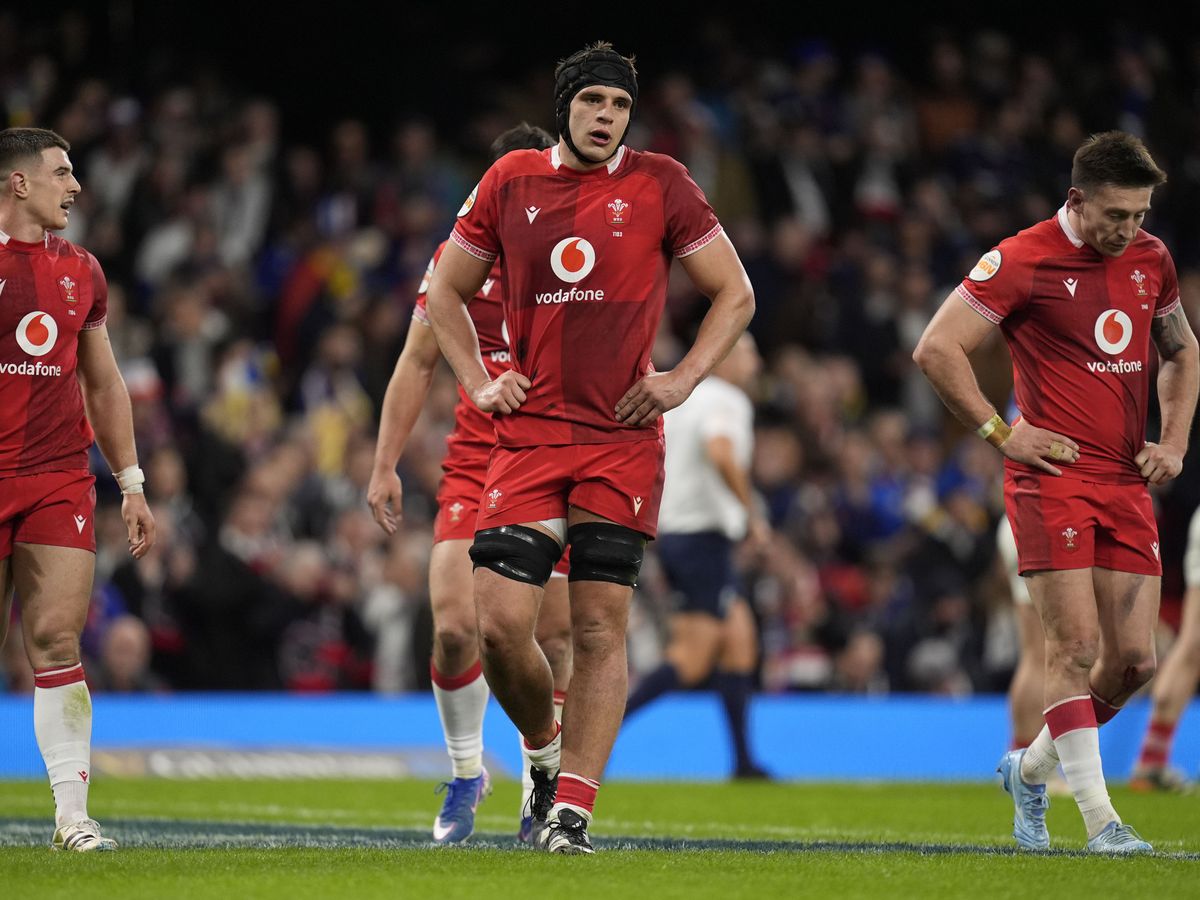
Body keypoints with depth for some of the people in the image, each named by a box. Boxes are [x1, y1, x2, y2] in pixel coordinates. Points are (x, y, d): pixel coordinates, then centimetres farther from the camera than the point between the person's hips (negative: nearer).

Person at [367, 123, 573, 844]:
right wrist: (386, 465, 6)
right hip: (477, 458, 1)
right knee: (454, 626, -14)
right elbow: (418, 364, 11)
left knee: (554, 640, 0)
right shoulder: (460, 257, 3)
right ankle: (466, 771, 10)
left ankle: (540, 794, 19)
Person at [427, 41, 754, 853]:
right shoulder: (510, 183, 7)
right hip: (528, 435, 2)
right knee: (502, 621, -6)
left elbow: (735, 295, 9)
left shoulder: (660, 185, 1)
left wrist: (684, 379, -3)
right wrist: (478, 382, 7)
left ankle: (573, 806, 0)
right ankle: (544, 751, 21)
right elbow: (447, 292, 20)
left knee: (601, 627, -4)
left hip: (623, 442, -1)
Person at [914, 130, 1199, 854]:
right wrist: (1003, 433, -10)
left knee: (1135, 659, 2)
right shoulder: (1022, 261, -8)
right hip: (1054, 476, -6)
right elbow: (937, 349, -9)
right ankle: (1099, 817, -9)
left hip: (1128, 483, 6)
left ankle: (1031, 768, 23)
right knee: (1077, 645, -12)